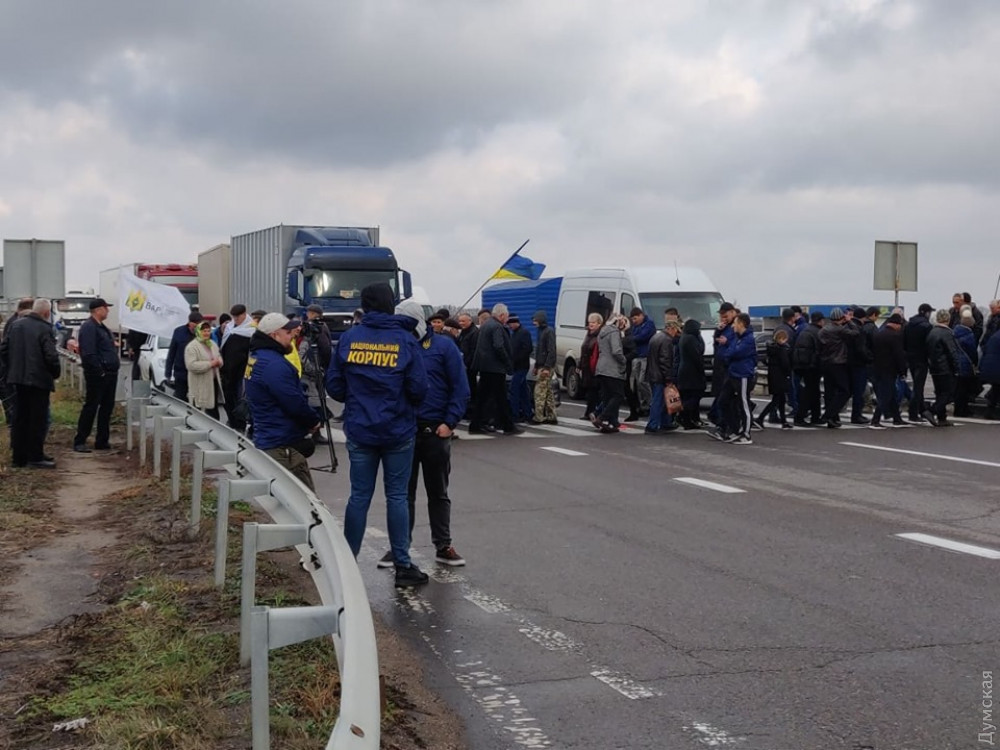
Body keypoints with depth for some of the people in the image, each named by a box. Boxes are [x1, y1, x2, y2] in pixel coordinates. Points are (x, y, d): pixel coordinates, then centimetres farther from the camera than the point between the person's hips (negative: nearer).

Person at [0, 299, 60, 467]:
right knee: (38, 420, 1)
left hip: (18, 378, 6)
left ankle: (18, 456, 16)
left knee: (19, 419, 13)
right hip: (39, 380, -6)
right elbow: (51, 356, -18)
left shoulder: (14, 325, 6)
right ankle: (36, 457, 2)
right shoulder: (45, 329, -15)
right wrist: (56, 373, -1)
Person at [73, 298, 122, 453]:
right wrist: (100, 371, -20)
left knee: (107, 408, 11)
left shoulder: (101, 327, 19)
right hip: (98, 376, -10)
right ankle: (79, 442, -1)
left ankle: (102, 441, 18)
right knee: (91, 408, -6)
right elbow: (88, 353, -21)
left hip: (110, 375, 10)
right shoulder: (89, 327, -13)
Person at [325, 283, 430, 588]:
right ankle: (403, 566, 9)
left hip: (359, 431, 2)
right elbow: (419, 389, -8)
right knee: (397, 496, 5)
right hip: (398, 431, -2)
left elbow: (334, 386, 1)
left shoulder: (348, 338, -2)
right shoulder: (405, 340, -7)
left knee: (359, 496, 9)